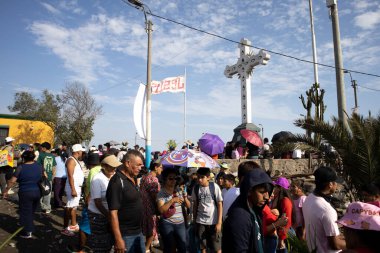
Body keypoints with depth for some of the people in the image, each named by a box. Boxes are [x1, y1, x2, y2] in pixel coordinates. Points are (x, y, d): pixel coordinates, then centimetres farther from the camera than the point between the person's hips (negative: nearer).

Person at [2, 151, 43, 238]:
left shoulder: (21, 167, -12)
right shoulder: (39, 166, 2)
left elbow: (12, 181, -11)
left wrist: (6, 190, 1)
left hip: (25, 193, -5)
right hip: (37, 192, 5)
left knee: (25, 213, 7)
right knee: (32, 211, 20)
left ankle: (27, 232, 12)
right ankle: (30, 228, 32)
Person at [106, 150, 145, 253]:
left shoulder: (133, 178, 5)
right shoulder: (117, 181, -21)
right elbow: (113, 212, -22)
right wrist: (118, 240, -23)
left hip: (138, 232, 8)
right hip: (126, 235, -8)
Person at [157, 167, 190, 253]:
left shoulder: (180, 191, 4)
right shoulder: (161, 193, -9)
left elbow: (188, 206, 4)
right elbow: (161, 210, -19)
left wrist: (185, 198, -15)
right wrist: (172, 200, -26)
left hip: (180, 223, 4)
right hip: (167, 224, -4)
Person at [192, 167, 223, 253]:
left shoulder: (215, 187, -11)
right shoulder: (196, 188, -2)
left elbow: (220, 205, -7)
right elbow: (195, 205, 7)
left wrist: (219, 222, -9)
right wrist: (194, 221, 8)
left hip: (213, 222, -2)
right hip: (200, 222, 3)